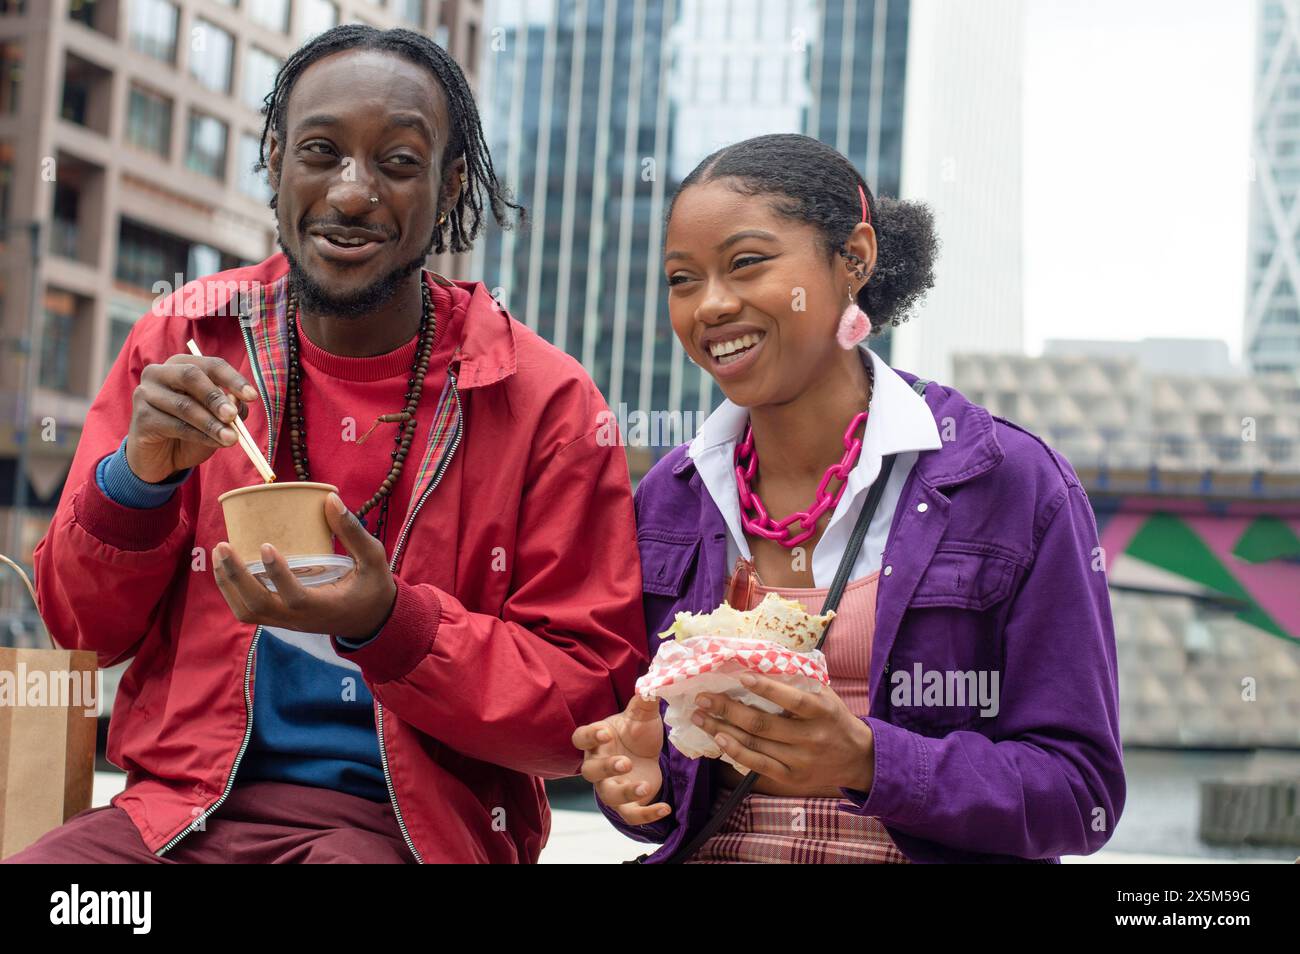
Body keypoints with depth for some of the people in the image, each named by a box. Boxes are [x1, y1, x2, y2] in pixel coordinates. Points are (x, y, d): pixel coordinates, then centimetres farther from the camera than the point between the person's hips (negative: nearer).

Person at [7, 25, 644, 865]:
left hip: (410, 826, -2)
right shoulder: (182, 344, 6)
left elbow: (591, 697, -3)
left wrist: (389, 625, -19)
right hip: (182, 808, 3)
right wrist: (138, 478, -9)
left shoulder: (546, 401, -3)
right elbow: (82, 628, 11)